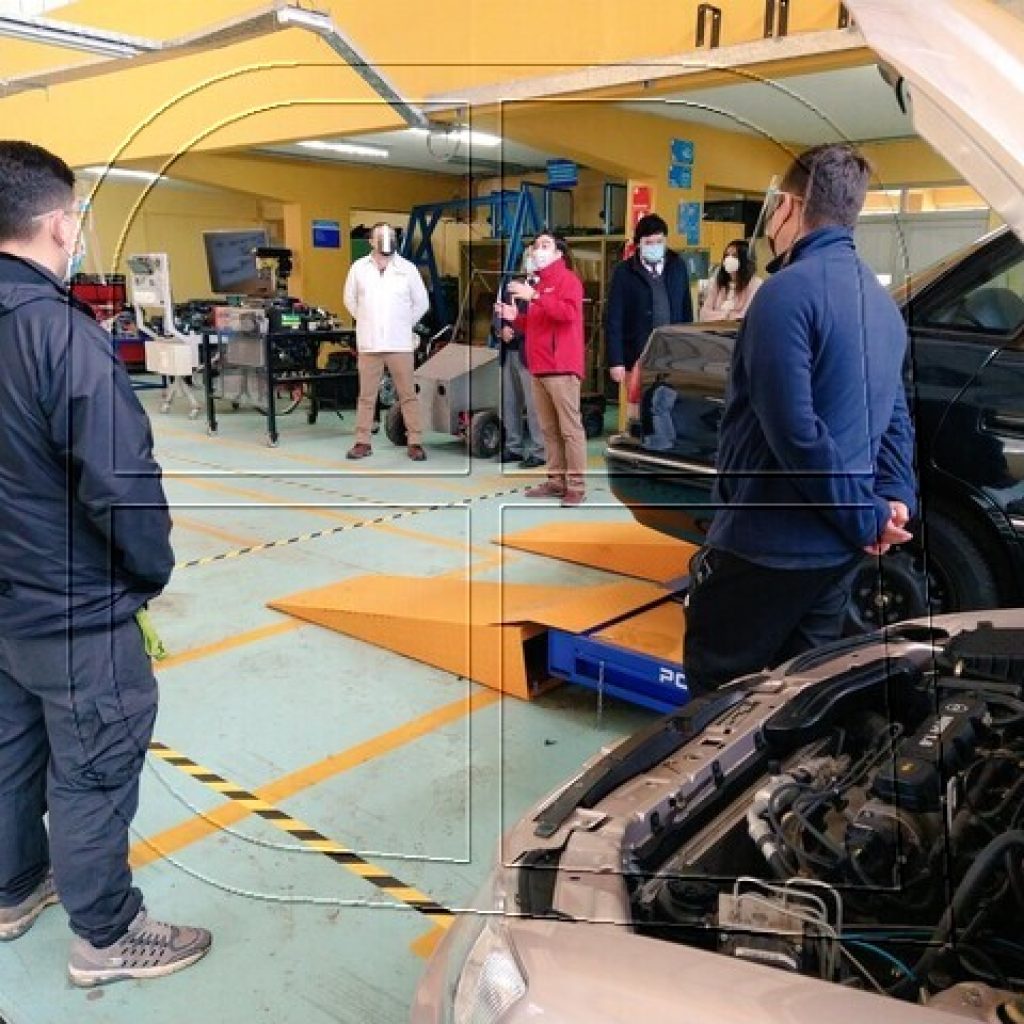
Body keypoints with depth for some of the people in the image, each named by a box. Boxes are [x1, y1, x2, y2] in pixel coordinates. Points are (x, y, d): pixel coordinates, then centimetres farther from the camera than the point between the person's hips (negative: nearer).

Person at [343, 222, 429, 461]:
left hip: (400, 343, -1)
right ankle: (362, 442, 13)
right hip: (369, 343, 1)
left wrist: (404, 324, 12)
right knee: (367, 396, 6)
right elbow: (350, 300, 15)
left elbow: (421, 303, 9)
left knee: (408, 395, 1)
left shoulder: (408, 268, 2)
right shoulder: (358, 267, 4)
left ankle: (415, 442, 7)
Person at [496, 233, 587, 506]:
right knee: (549, 429, 8)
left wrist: (534, 296, -24)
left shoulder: (568, 279, -1)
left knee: (570, 428, -8)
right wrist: (515, 317, 12)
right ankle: (556, 481, 12)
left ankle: (577, 486, -8)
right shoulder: (538, 284, 25)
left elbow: (569, 312, -20)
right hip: (539, 368, 9)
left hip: (561, 368, -9)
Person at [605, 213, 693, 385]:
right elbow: (614, 320, -4)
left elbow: (687, 312, 12)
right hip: (638, 358, -2)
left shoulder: (678, 266, 9)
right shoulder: (624, 272, -1)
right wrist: (616, 362, -9)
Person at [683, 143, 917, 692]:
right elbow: (895, 417, 16)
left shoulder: (788, 292, -17)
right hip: (838, 551, 9)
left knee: (715, 690, 5)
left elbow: (795, 431, -23)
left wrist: (867, 518, -14)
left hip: (769, 545, -9)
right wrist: (895, 498, 4)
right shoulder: (881, 301, 13)